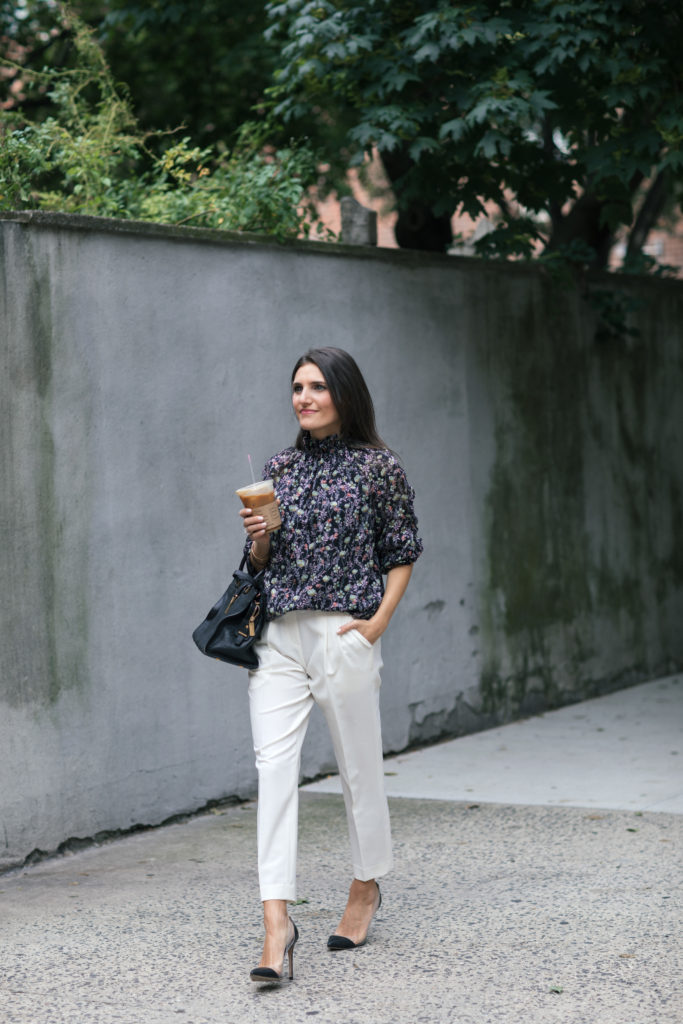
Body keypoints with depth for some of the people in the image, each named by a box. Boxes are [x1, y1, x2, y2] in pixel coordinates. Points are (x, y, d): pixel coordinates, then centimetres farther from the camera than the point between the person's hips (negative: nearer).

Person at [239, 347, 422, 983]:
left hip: (344, 635, -3)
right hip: (277, 636, 3)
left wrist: (378, 621, -8)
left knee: (358, 765, 8)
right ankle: (275, 920, -15)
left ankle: (366, 887, 32)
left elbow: (402, 552, 3)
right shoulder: (280, 467, 13)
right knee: (273, 765, -10)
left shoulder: (378, 466, 0)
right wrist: (258, 539, -3)